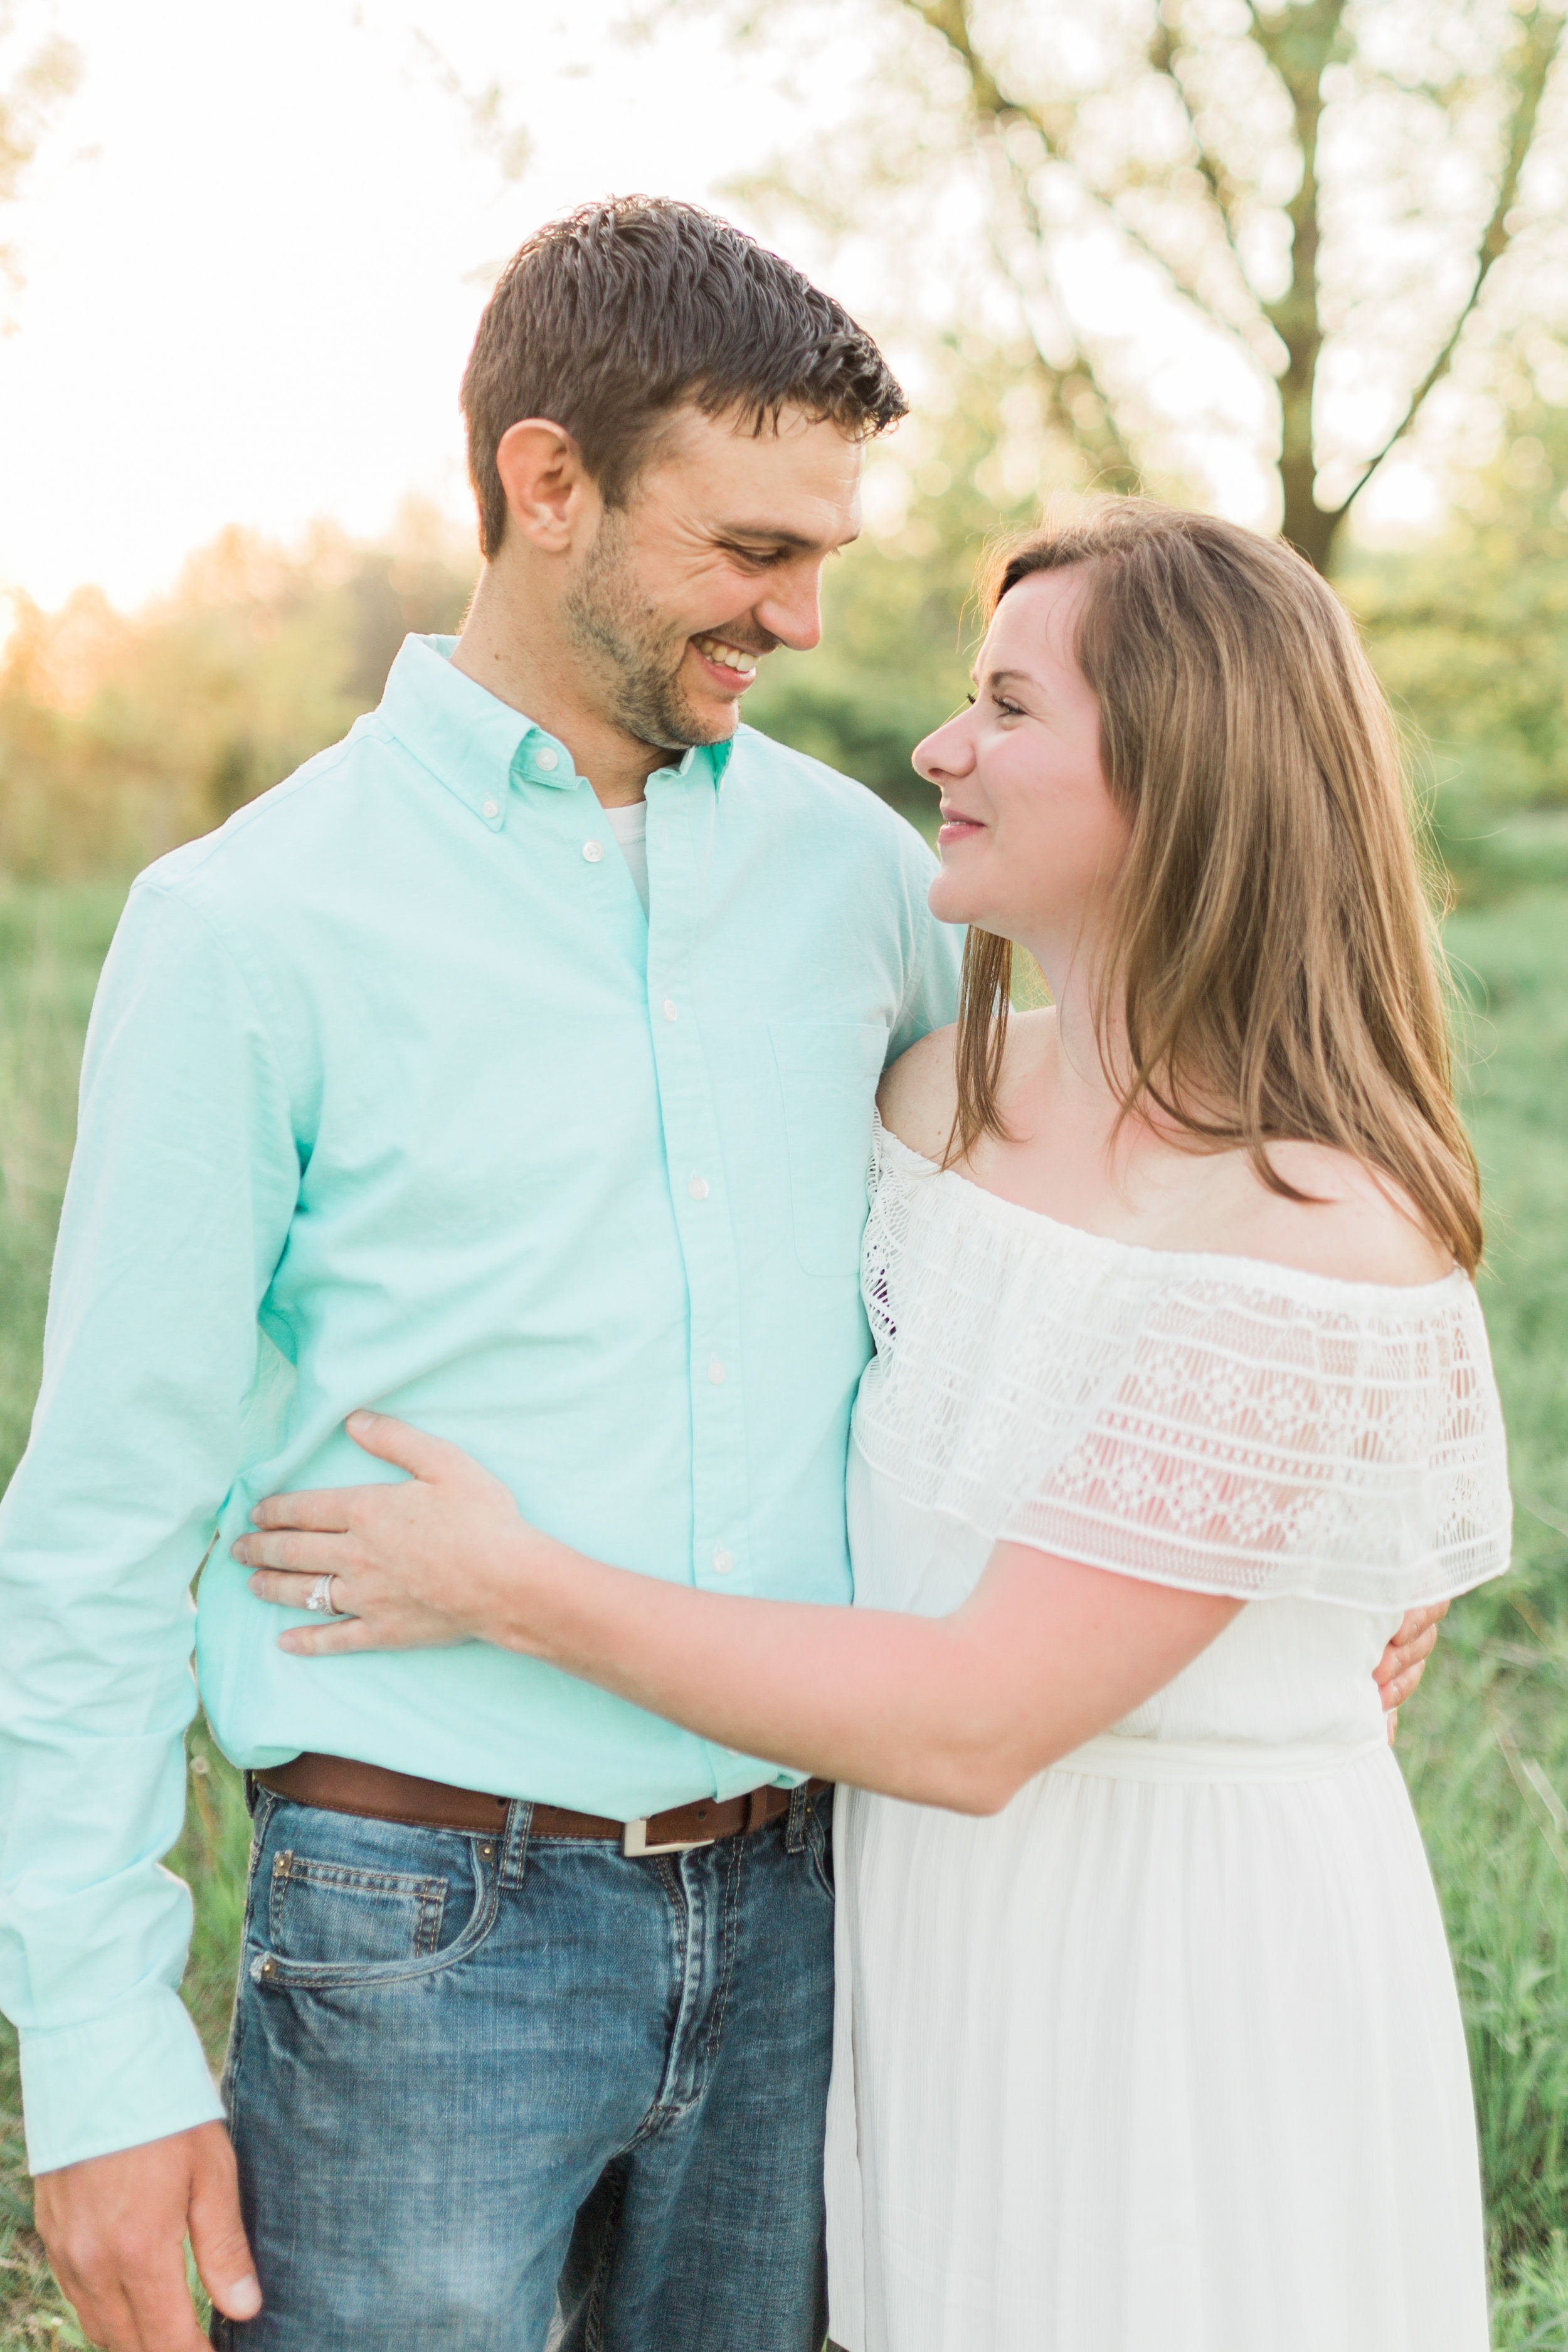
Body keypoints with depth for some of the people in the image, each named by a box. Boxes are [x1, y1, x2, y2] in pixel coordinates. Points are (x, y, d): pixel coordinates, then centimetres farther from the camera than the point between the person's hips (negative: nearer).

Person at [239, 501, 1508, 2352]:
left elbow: (974, 1726, -25)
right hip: (942, 1941, 7)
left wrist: (513, 1589, -21)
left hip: (1197, 1973, -7)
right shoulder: (943, 1095, -1)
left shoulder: (1315, 1243, -24)